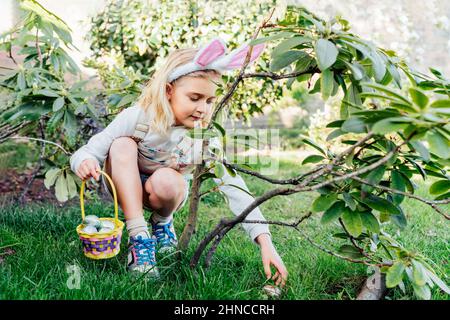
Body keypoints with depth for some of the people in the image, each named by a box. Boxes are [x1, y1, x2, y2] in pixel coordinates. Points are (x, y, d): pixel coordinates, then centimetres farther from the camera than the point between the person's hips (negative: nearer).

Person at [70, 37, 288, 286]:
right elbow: (88, 151, -22)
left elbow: (236, 191, -27)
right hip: (125, 186, 0)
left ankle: (162, 222, 1)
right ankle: (139, 238, -26)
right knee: (122, 145, -30)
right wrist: (85, 161, -48)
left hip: (164, 192, 0)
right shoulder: (138, 118, -27)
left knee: (166, 181, -35)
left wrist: (266, 243, -36)